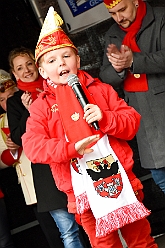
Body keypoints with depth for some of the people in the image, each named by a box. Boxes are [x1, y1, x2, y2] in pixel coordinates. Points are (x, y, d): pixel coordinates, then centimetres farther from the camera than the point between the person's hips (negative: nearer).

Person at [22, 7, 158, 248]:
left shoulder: (99, 89, 5)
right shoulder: (42, 105, 1)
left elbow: (133, 119, 1)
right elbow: (32, 145, -12)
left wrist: (105, 118, -18)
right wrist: (70, 149, -25)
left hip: (120, 179, 1)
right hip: (83, 190, -1)